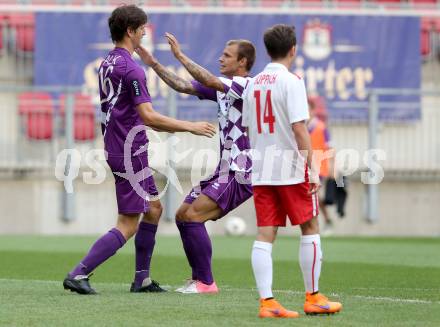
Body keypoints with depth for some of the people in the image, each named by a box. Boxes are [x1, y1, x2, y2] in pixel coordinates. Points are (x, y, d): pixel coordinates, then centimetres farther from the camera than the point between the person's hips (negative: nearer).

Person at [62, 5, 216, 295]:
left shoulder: (108, 64, 12)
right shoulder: (131, 68, -18)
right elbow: (148, 116, -21)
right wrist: (190, 127, -13)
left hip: (117, 148, 10)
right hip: (130, 154, -10)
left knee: (154, 209, 19)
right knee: (128, 225, -7)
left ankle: (142, 279, 20)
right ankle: (79, 274, -11)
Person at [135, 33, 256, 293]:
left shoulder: (248, 85, -14)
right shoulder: (223, 86, 14)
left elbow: (210, 81, -28)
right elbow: (184, 86, 16)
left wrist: (180, 55, -26)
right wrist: (154, 64, 9)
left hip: (240, 174, -10)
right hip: (226, 169, 10)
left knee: (192, 216, -16)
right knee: (182, 215, 7)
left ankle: (206, 282, -9)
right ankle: (199, 278, 13)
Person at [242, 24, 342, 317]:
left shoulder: (254, 84, 10)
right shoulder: (291, 81, -10)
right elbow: (299, 129, -16)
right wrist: (313, 169, -14)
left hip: (261, 170, 6)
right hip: (290, 169, -6)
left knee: (265, 235, 2)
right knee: (310, 228, 8)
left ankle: (267, 302, -4)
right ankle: (313, 298, 12)